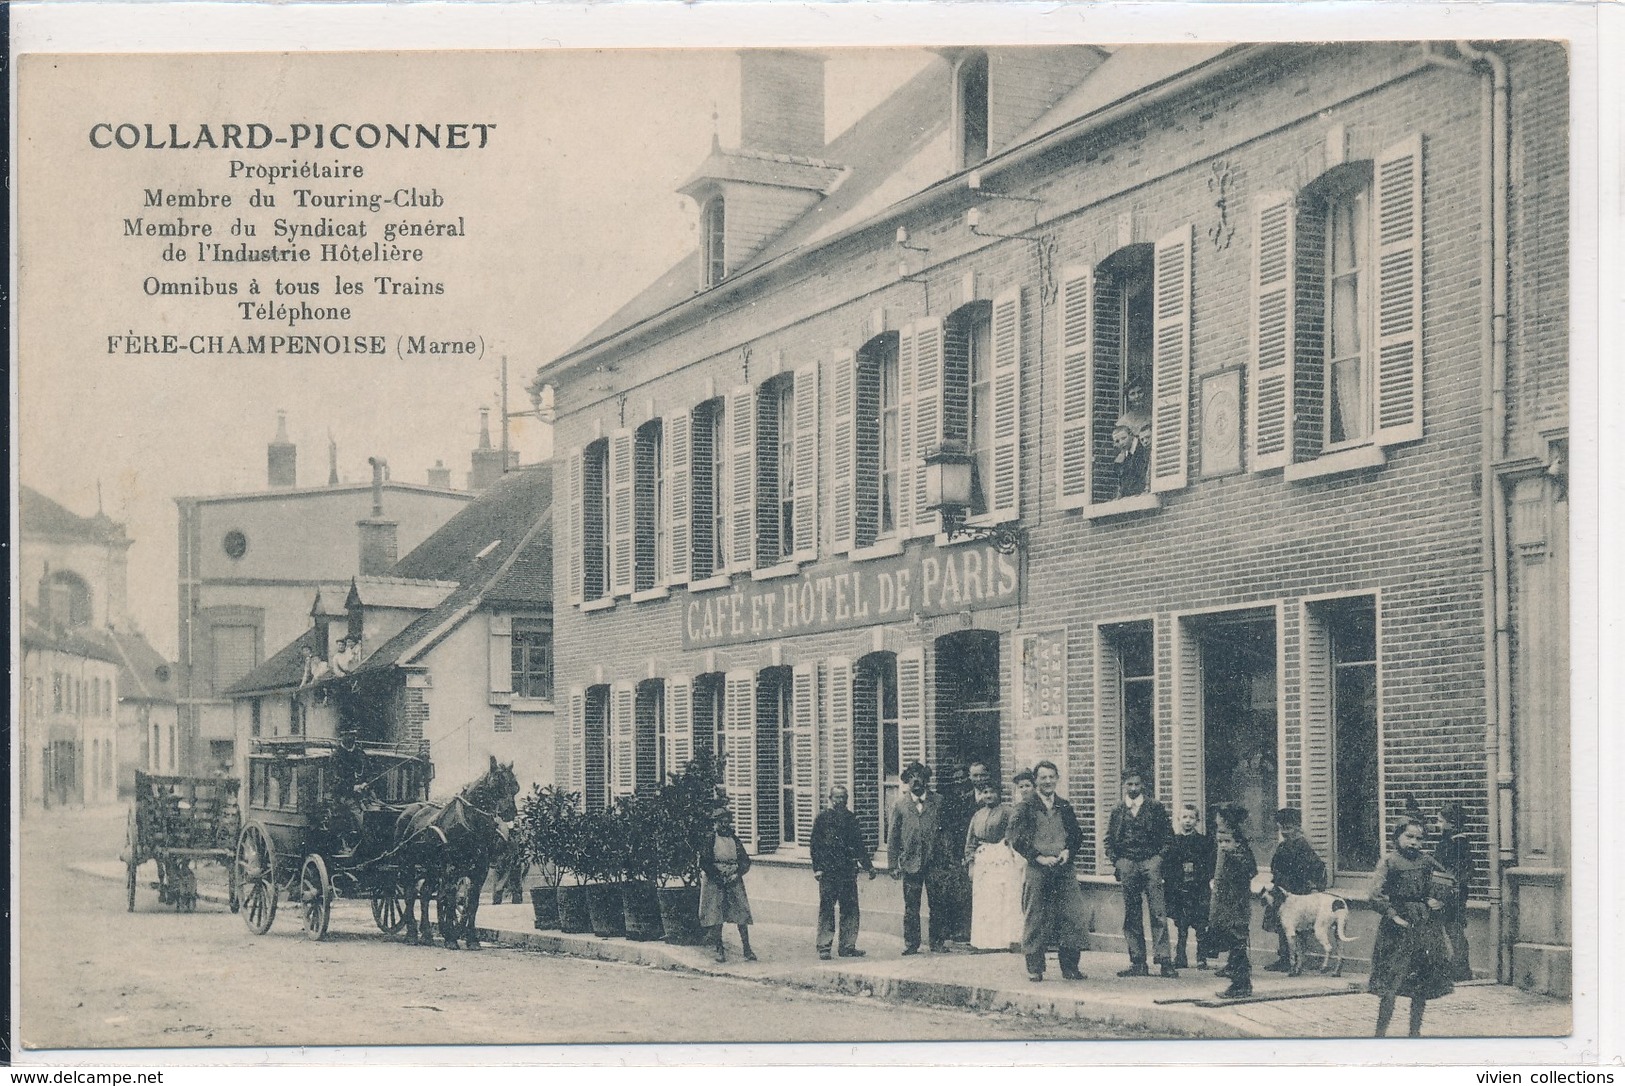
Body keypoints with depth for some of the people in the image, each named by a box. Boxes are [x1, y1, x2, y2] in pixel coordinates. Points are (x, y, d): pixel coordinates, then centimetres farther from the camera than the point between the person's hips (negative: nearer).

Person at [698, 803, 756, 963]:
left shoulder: (735, 840, 12)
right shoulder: (708, 840, 1)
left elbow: (746, 861, 10)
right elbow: (704, 862, -5)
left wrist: (737, 873, -7)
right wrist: (719, 875, -12)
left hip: (734, 882, 3)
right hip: (714, 883, -3)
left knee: (742, 913, -5)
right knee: (715, 916, -5)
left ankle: (747, 948, -2)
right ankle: (719, 949, 3)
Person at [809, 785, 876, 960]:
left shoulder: (851, 818, 13)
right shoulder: (822, 818, 1)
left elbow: (859, 845, 20)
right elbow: (814, 845, -2)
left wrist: (869, 866, 15)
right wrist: (817, 868, -9)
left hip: (848, 870, 4)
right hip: (828, 871, -4)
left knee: (850, 909, 4)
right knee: (826, 909, -3)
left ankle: (848, 946, 11)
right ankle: (824, 947, 1)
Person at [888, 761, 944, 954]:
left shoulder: (937, 801, 6)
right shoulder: (900, 804, 5)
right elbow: (893, 837, 6)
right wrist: (894, 864, 0)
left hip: (934, 861, 0)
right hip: (910, 862, 0)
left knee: (937, 904, 2)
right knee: (911, 907, 1)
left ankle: (936, 941, 12)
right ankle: (911, 943, 8)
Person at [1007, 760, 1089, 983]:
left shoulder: (1065, 808, 15)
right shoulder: (1026, 808, 1)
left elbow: (1077, 836, 17)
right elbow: (1017, 839, -5)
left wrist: (1068, 851, -3)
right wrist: (1040, 857, -12)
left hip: (1064, 870, 3)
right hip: (1036, 870, -3)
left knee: (1074, 918, -3)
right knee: (1035, 920, -2)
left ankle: (1070, 967, 6)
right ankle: (1034, 969, 6)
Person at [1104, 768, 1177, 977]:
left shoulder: (1155, 808, 6)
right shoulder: (1117, 811, 13)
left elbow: (1168, 835, 5)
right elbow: (1109, 839, 15)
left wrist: (1159, 858, -4)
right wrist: (1115, 860, 2)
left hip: (1150, 863, -3)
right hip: (1127, 864, 3)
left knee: (1158, 913, -9)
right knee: (1131, 917, 3)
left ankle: (1164, 961, -10)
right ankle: (1138, 963, 6)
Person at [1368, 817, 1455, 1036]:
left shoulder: (1427, 862, 10)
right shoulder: (1388, 862, -3)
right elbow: (1375, 895, -11)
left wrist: (1439, 902, 4)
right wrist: (1393, 915, -19)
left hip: (1426, 927, 5)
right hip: (1399, 928, -5)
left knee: (1421, 987, 8)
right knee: (1390, 985, -10)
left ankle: (1415, 1031, 19)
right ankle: (1380, 1032, -6)